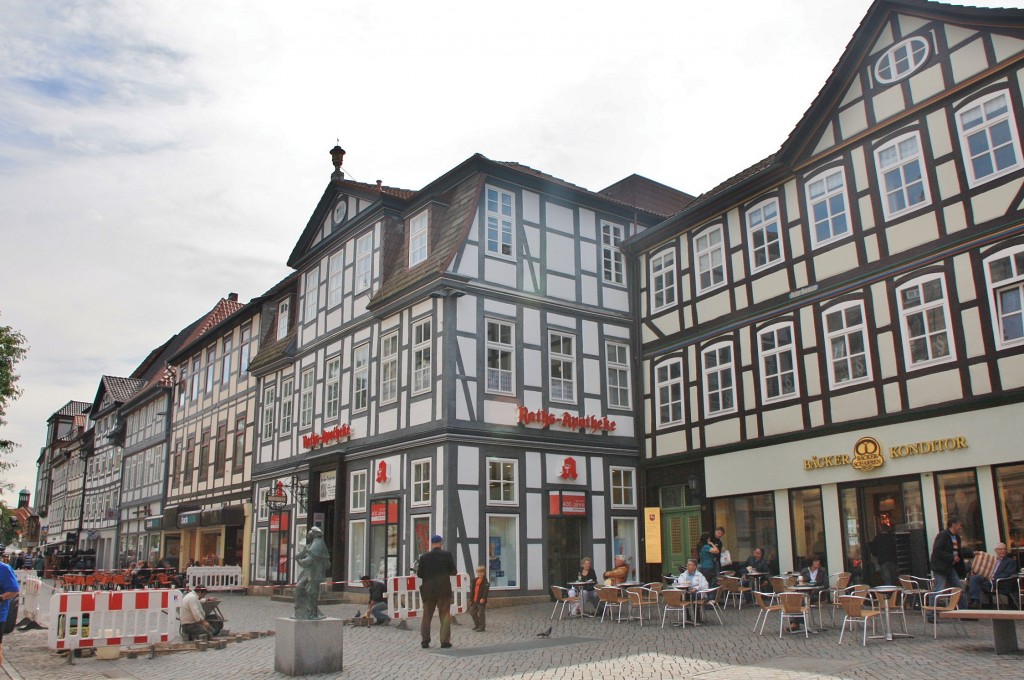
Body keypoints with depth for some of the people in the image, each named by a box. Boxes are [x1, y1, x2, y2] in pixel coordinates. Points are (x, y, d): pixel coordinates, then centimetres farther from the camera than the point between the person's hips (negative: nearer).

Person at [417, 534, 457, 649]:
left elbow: (419, 574, -1)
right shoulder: (447, 555, -7)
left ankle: (425, 641, 14)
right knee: (445, 615, 5)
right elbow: (454, 572, -3)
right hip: (444, 589, -1)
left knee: (426, 616, 12)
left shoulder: (424, 557, -4)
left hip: (428, 590, 2)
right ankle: (445, 641, 2)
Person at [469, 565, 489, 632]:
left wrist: (483, 598, -30)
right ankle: (477, 624, 29)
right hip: (474, 600, 8)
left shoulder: (485, 581, -11)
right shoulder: (475, 580, 12)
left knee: (481, 614, -2)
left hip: (481, 601, -8)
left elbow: (486, 590, -20)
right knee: (472, 612, 14)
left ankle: (482, 627, 9)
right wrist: (471, 599, 16)